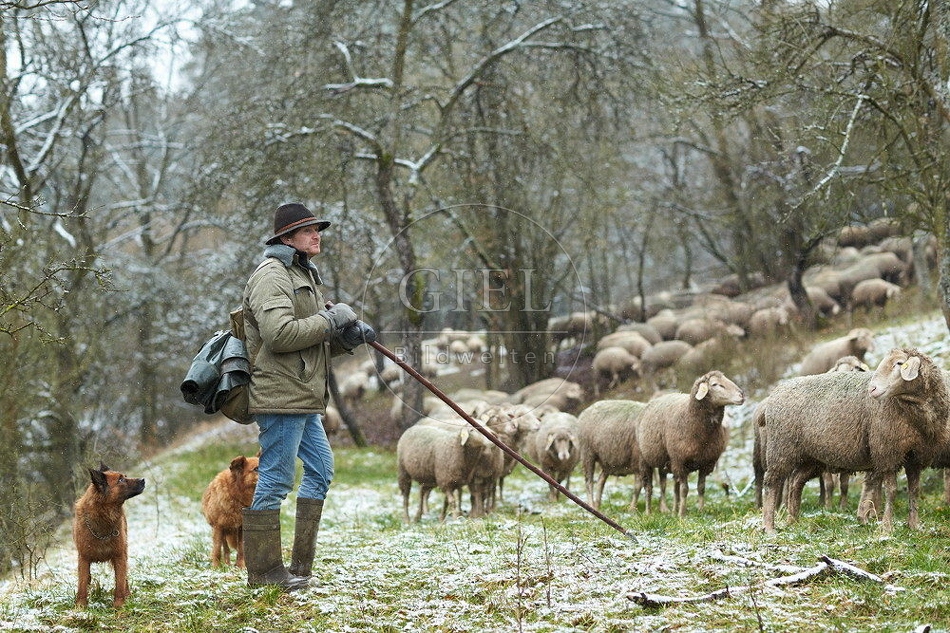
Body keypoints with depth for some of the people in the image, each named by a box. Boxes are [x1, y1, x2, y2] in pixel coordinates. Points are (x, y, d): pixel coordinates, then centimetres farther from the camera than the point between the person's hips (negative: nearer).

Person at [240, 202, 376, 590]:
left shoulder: (306, 276, 23)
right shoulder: (271, 276, -10)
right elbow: (280, 333, -25)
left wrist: (349, 337, 7)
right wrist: (328, 321, -14)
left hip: (304, 398, 11)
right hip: (280, 395, -11)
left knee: (320, 471, 12)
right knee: (274, 480, -7)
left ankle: (301, 566, 17)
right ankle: (263, 571, -1)